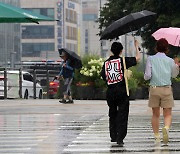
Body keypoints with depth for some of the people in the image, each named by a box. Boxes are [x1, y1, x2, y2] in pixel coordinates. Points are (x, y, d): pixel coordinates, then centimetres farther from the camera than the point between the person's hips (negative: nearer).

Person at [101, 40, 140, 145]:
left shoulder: (106, 63, 5)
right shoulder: (122, 60, -7)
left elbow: (104, 76, 10)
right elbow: (138, 58, -6)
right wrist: (137, 47, 9)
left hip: (110, 92, 4)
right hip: (122, 91, -4)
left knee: (112, 114, 19)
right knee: (122, 115, -1)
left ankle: (113, 136, 23)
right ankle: (120, 138, -8)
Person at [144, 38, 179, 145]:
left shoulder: (151, 59, -2)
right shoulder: (170, 61, 1)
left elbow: (147, 76, -7)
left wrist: (145, 77, 15)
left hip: (154, 89, 1)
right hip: (167, 89, -1)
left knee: (155, 114, 12)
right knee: (168, 114, 3)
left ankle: (157, 137, 11)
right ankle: (166, 128, -27)